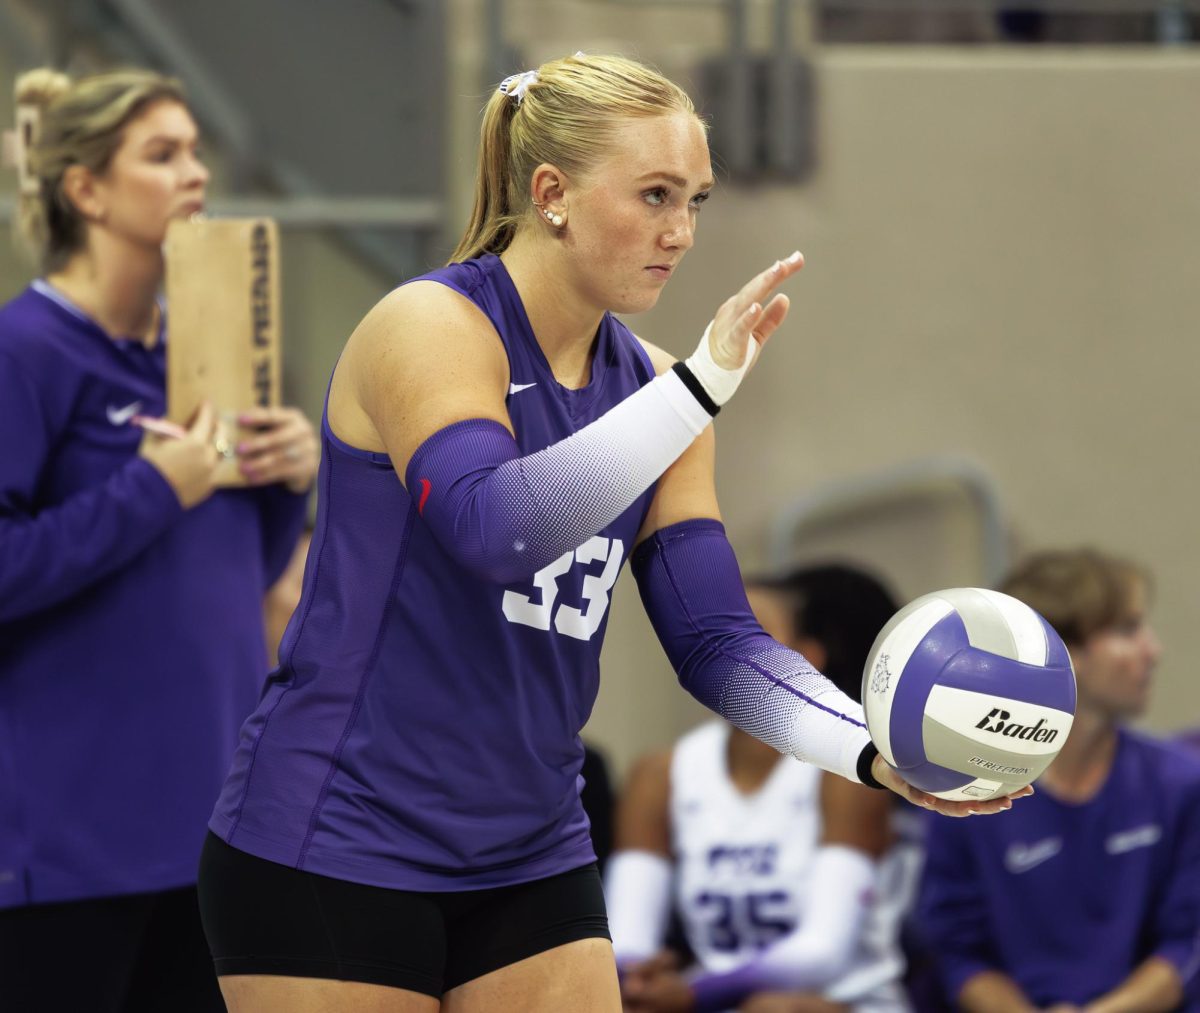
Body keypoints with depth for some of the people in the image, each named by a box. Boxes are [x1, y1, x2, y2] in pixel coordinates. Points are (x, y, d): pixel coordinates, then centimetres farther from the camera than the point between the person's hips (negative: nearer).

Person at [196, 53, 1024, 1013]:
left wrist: (877, 754, -14)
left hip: (532, 862, 7)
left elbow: (714, 638, 2)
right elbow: (495, 528, -33)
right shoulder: (428, 327, -14)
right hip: (329, 853, -7)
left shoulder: (642, 380, 7)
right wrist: (702, 386, -35)